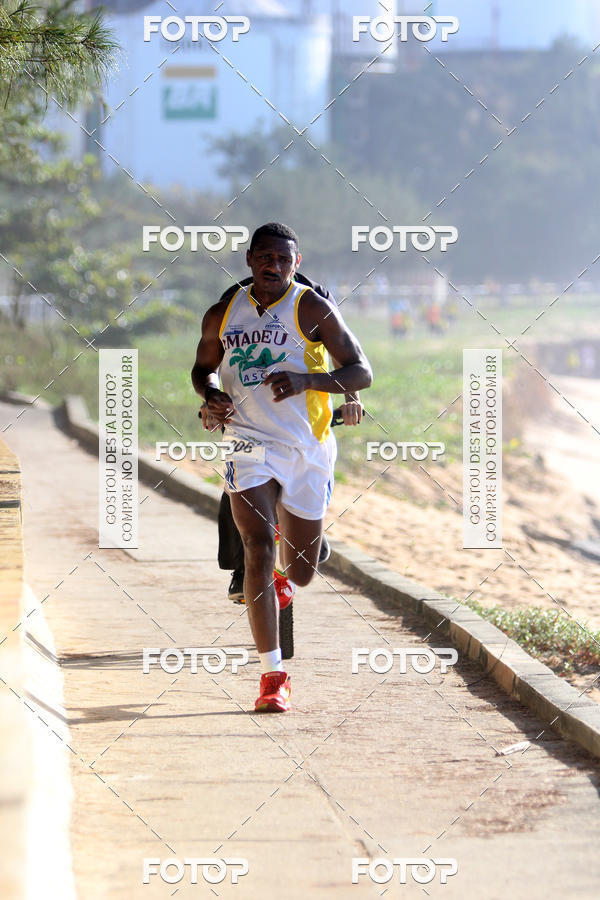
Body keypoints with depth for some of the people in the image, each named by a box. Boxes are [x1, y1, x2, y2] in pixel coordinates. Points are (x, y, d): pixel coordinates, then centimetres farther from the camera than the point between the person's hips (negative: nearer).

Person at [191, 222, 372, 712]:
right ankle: (273, 675, -16)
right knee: (259, 548, -18)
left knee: (301, 573, 7)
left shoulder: (313, 310, -4)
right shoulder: (223, 315, 7)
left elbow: (362, 372, -6)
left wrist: (306, 380, -22)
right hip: (249, 444, 1)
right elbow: (203, 367, 23)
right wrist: (210, 395, -1)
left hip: (306, 449, -1)